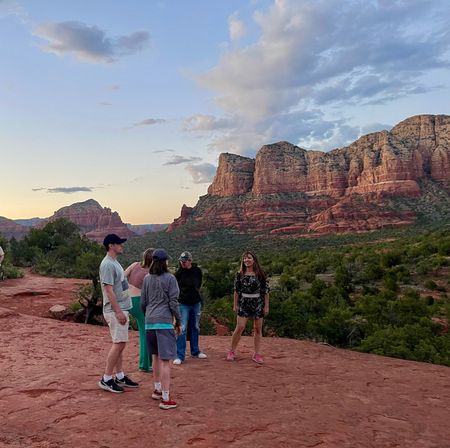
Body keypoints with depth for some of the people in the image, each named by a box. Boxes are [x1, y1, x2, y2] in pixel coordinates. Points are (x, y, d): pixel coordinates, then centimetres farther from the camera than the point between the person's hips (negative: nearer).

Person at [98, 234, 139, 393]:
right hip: (115, 311, -10)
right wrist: (118, 311, -23)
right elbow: (109, 290, -21)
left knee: (120, 344, 13)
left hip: (121, 309, 10)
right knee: (119, 343, -7)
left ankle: (120, 377, 22)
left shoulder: (115, 263, 15)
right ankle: (106, 379, 3)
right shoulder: (107, 264, -16)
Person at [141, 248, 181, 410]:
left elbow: (143, 302, 11)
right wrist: (178, 321, 1)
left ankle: (157, 390, 32)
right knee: (166, 360, -4)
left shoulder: (147, 279, 8)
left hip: (149, 322, 6)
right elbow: (173, 302, -9)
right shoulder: (170, 278, -8)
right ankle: (165, 399, -4)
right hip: (164, 322, -6)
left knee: (156, 356, 21)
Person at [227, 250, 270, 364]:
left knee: (258, 329, 6)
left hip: (258, 303, 0)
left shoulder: (260, 274, -3)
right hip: (244, 303, 0)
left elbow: (265, 291, -1)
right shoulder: (240, 275, 1)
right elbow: (236, 290, 5)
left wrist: (266, 306, -3)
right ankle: (232, 351, 9)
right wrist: (235, 305, 3)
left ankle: (257, 354, 15)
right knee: (240, 327, -5)